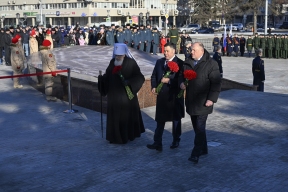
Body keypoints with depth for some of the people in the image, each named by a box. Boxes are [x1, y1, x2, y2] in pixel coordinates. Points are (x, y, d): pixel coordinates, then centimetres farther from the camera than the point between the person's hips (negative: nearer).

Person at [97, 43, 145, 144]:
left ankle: (126, 136, 21)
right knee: (113, 116, 8)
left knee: (126, 116, 6)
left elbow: (140, 78, -11)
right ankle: (115, 136, 20)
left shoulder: (131, 63, -10)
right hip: (113, 95, 5)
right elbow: (108, 76, 10)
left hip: (126, 96, -5)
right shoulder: (112, 62, 5)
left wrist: (129, 82, -26)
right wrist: (101, 78, -11)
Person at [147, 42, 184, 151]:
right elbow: (154, 76, 12)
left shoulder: (180, 63, -8)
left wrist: (169, 80, -22)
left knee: (176, 119, 13)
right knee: (160, 120, 4)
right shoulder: (159, 62, 9)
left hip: (174, 96, -4)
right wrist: (153, 87, -3)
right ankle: (157, 143, 6)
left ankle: (176, 141, 28)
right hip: (161, 95, 4)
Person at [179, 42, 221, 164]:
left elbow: (216, 82, -11)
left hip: (203, 102, -7)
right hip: (191, 101, 7)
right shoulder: (187, 63, 10)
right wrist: (181, 83, 1)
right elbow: (181, 75, 24)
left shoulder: (211, 63, -9)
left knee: (200, 127, -8)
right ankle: (203, 149, 29)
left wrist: (211, 99, -16)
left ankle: (196, 154, -6)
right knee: (197, 127, 15)